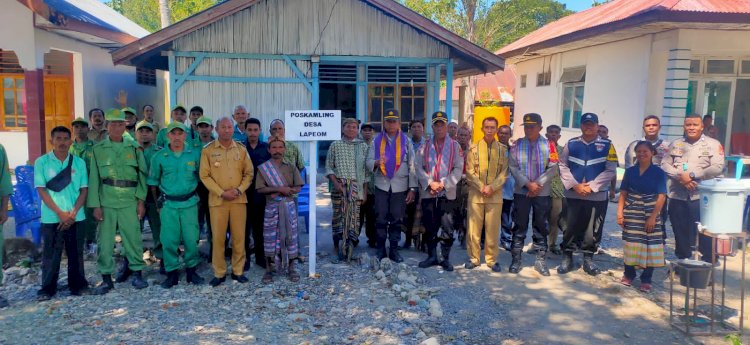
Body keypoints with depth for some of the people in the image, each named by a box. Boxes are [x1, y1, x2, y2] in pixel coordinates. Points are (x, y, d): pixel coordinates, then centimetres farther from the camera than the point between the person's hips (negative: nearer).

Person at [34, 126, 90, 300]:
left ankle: (77, 284, 19)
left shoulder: (79, 162, 4)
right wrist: (60, 213, -12)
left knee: (75, 252, 9)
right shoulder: (41, 162, 0)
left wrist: (72, 213, -8)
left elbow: (84, 190, 3)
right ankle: (48, 288, 15)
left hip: (76, 217, 1)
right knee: (51, 253, 4)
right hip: (51, 217, -1)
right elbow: (41, 190, -4)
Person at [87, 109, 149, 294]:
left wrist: (141, 200, 0)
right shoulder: (98, 149, 4)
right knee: (105, 239, 4)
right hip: (106, 201, 0)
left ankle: (136, 271, 19)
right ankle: (106, 277, 14)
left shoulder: (134, 148, 6)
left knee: (133, 236, 3)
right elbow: (94, 178, 2)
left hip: (129, 201, 0)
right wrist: (95, 205, -4)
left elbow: (142, 175, 5)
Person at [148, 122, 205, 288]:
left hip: (189, 203, 0)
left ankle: (191, 270, 18)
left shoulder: (195, 154, 1)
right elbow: (153, 181, 9)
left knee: (191, 239, 1)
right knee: (169, 240, 0)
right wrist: (158, 202, 8)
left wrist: (197, 197, 7)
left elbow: (201, 177, 10)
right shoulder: (159, 157, 1)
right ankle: (172, 272, 14)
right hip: (168, 204, 0)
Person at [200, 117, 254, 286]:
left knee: (239, 236, 4)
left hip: (239, 199, 2)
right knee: (217, 237, 1)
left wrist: (239, 190, -8)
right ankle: (219, 273, 12)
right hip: (217, 199, -2)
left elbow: (248, 173, 8)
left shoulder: (241, 149, 6)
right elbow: (205, 176, -3)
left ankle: (238, 271, 16)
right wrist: (222, 193, -11)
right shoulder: (208, 150, 0)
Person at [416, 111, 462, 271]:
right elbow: (418, 166, 1)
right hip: (428, 192, 2)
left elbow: (458, 169, -2)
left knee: (447, 227, -2)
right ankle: (432, 256, 20)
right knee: (429, 227, 8)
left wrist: (443, 183, -12)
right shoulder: (425, 146, 8)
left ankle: (445, 258, 10)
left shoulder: (455, 146, 4)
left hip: (447, 193, -2)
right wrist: (430, 183, -10)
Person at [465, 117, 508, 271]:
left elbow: (504, 172, 0)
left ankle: (492, 259, 15)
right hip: (476, 193, 0)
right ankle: (474, 258, 13)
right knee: (474, 227, 3)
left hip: (495, 194, 0)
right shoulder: (474, 148, 4)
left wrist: (491, 187, -12)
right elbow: (469, 172, -1)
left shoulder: (502, 149, 5)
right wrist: (481, 187, -12)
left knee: (493, 228, 4)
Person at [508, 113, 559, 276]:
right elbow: (513, 167, -5)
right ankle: (516, 259, 13)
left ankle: (541, 260, 17)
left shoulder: (549, 145, 1)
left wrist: (538, 184, -13)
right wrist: (528, 184, -14)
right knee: (519, 226, 5)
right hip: (521, 191, 0)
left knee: (541, 227, 7)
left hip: (543, 193, 0)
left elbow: (553, 168, -4)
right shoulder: (517, 144, 2)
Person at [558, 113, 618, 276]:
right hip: (573, 194, 1)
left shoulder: (607, 145, 2)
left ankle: (588, 259, 21)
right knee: (571, 227, 6)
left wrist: (591, 186, -12)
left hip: (597, 196, -1)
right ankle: (567, 258, 19)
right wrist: (574, 185, -11)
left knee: (593, 229, 6)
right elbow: (563, 166, 1)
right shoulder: (571, 144, 6)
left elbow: (610, 171, -4)